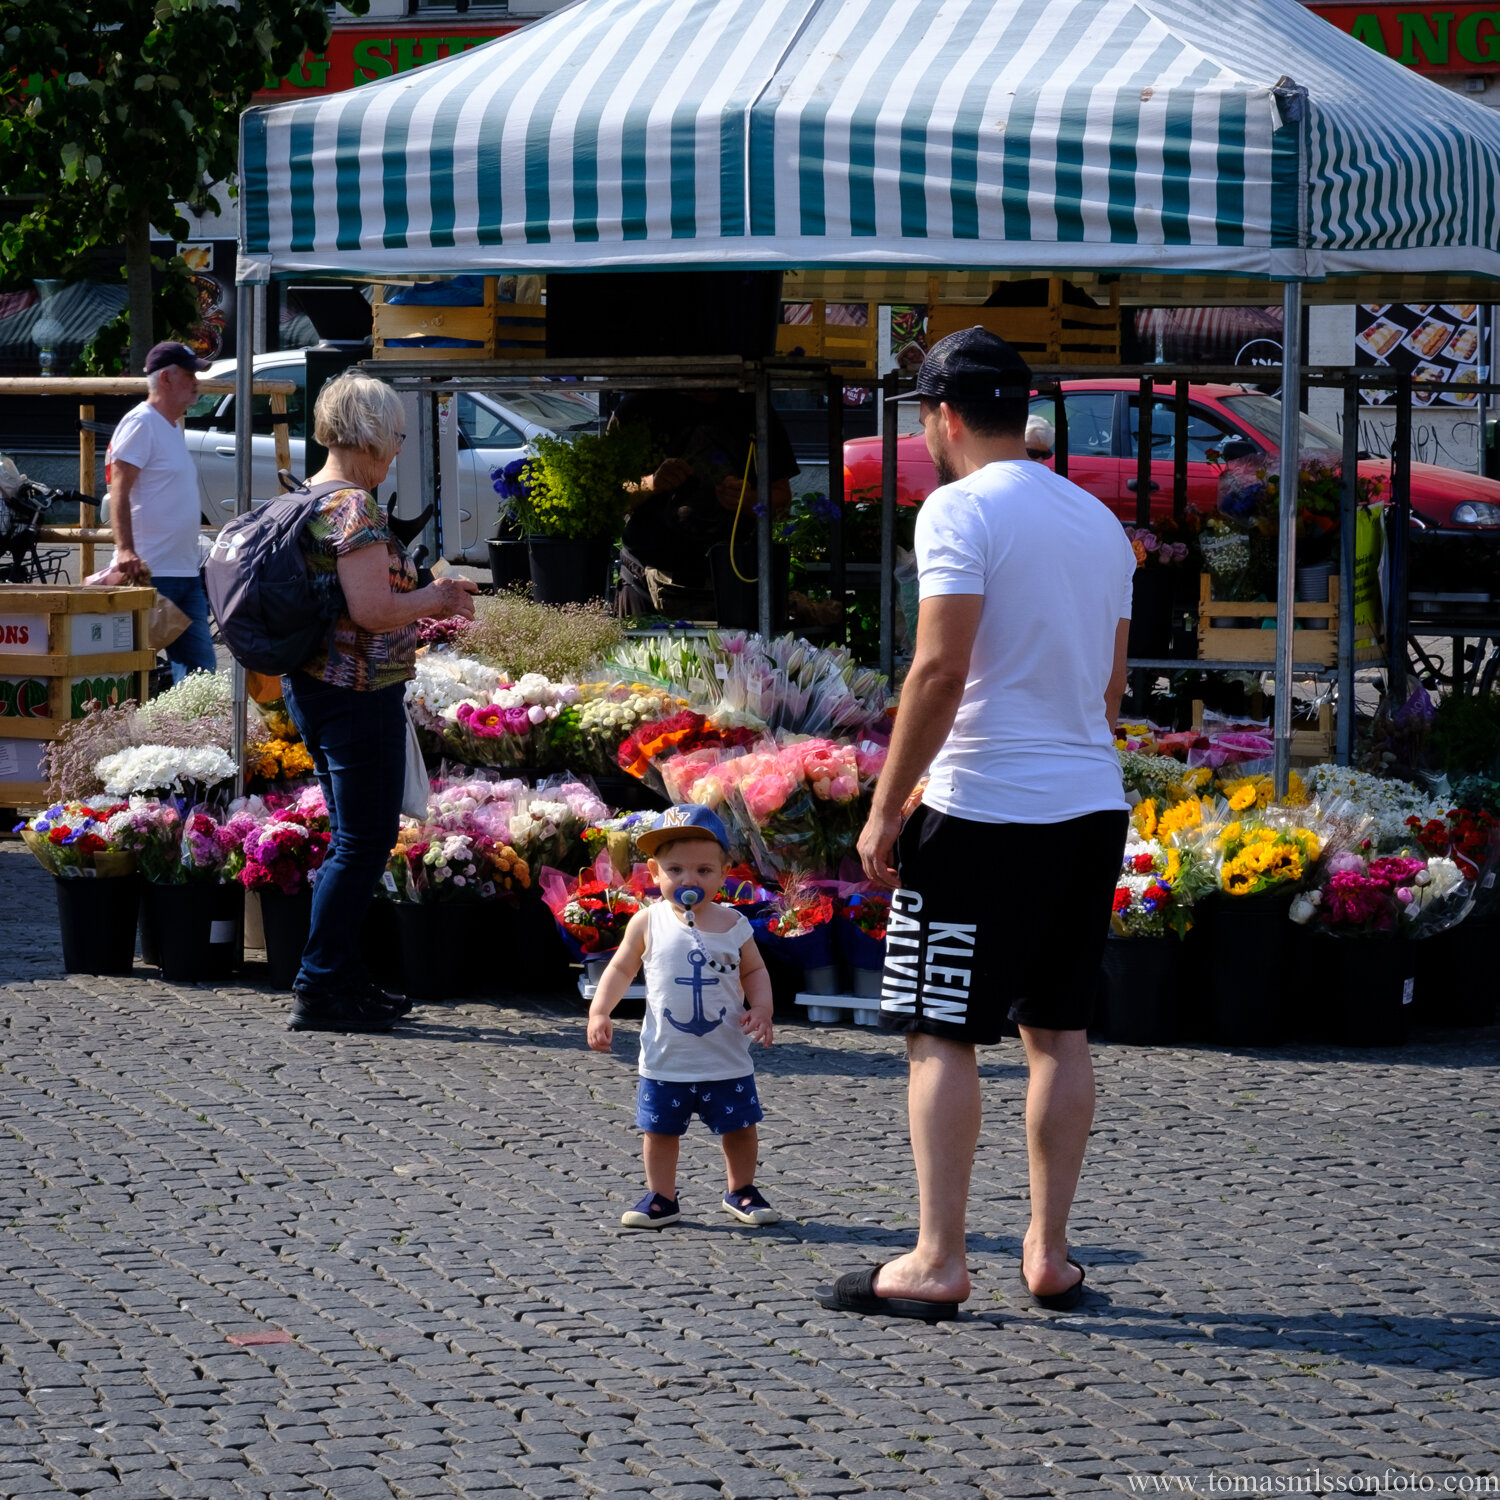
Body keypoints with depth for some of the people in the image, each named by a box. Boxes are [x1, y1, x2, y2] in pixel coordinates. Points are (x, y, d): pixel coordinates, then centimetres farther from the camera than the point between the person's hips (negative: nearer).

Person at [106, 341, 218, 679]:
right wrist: (125, 550, -30)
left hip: (186, 572, 10)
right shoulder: (141, 423, -10)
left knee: (201, 669, 8)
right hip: (150, 572, -10)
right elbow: (119, 490, -18)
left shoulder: (173, 427, 19)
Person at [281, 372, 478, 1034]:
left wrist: (425, 599, 18)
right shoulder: (355, 507, -18)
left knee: (352, 837, 17)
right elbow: (370, 611, -25)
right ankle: (319, 989, -3)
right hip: (357, 694, -10)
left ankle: (342, 977, 23)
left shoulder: (311, 498, 13)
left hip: (311, 685, 10)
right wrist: (433, 599, -8)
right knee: (365, 840, -3)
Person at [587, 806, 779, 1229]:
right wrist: (599, 1012, -6)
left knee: (739, 1127, 9)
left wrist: (761, 1010, -9)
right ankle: (661, 1197, 21)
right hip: (666, 1059, 0)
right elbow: (621, 968, 4)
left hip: (727, 1060, 0)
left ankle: (741, 1191, 27)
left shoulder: (733, 925, -3)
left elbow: (754, 971, 7)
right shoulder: (649, 922, -5)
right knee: (660, 1129, 7)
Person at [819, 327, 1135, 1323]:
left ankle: (937, 1263, -1)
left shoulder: (962, 507, -9)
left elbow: (941, 669, -17)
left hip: (984, 809, -7)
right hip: (1094, 803, 7)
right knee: (1059, 1032, 11)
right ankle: (1050, 1256, 13)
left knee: (941, 1035, -1)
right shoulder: (1099, 520, 14)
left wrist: (885, 809, -12)